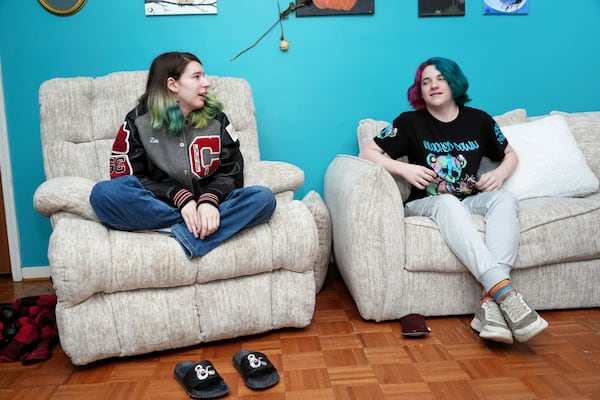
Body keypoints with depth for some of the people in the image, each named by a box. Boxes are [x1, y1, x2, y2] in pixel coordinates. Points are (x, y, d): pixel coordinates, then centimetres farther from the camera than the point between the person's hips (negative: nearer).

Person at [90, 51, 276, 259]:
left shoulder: (215, 117, 9)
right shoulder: (138, 121, 3)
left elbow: (231, 171, 5)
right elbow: (128, 176, -3)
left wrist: (210, 200, -18)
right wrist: (179, 197, -18)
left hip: (206, 205, 2)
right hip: (159, 205, -1)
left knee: (264, 198, -24)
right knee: (104, 193, -31)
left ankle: (182, 233, -32)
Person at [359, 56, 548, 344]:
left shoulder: (479, 120, 10)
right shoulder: (410, 122, 2)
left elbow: (510, 154, 23)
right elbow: (367, 152, 3)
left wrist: (500, 173, 0)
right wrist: (404, 169, -12)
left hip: (470, 202, 3)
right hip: (426, 204, -3)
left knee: (505, 199, -29)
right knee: (448, 203, -38)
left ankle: (490, 301, -45)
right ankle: (504, 291, -50)